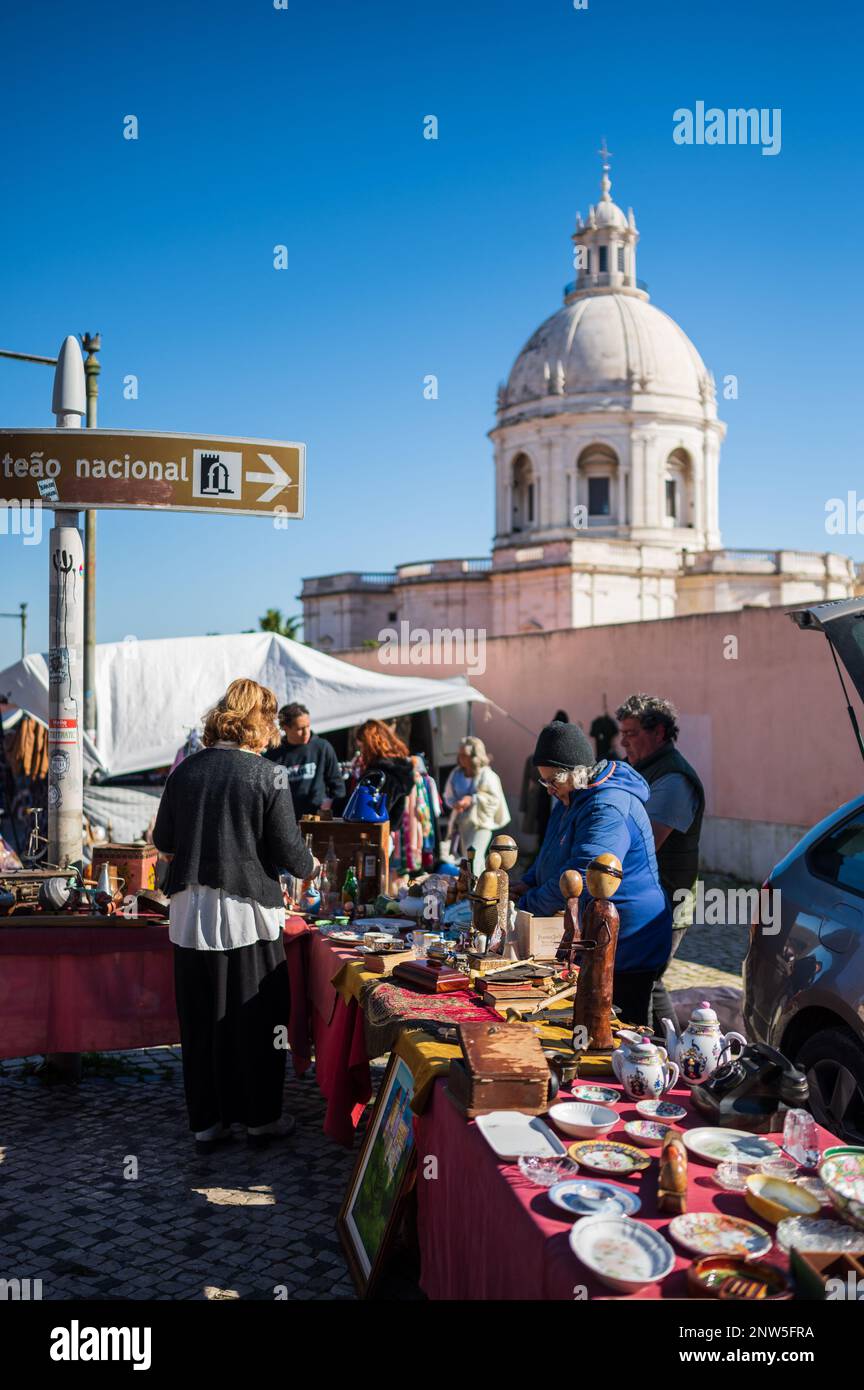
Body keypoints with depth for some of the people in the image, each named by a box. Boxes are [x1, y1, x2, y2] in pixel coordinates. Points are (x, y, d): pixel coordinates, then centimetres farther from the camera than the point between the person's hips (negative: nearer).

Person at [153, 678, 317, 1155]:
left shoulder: (185, 770, 1)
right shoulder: (265, 775, -11)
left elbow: (164, 842, 10)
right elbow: (289, 850, -8)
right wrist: (312, 867, 13)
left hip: (190, 913, 4)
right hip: (246, 913, -4)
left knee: (200, 1020, 12)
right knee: (255, 1021, 10)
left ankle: (206, 1122, 22)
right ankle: (260, 1119, 20)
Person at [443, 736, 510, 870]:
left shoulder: (487, 775, -14)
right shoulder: (456, 773, 2)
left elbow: (495, 799, -15)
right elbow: (448, 796, 9)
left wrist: (472, 799, -21)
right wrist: (455, 804, -13)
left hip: (481, 823, -6)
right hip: (463, 822, 6)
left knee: (474, 857, -16)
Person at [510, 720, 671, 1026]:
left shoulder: (608, 808, -25)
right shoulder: (569, 799, 10)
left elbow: (580, 877, -33)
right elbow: (552, 854, 23)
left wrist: (528, 906, -21)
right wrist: (529, 884, 3)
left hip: (626, 950, -10)